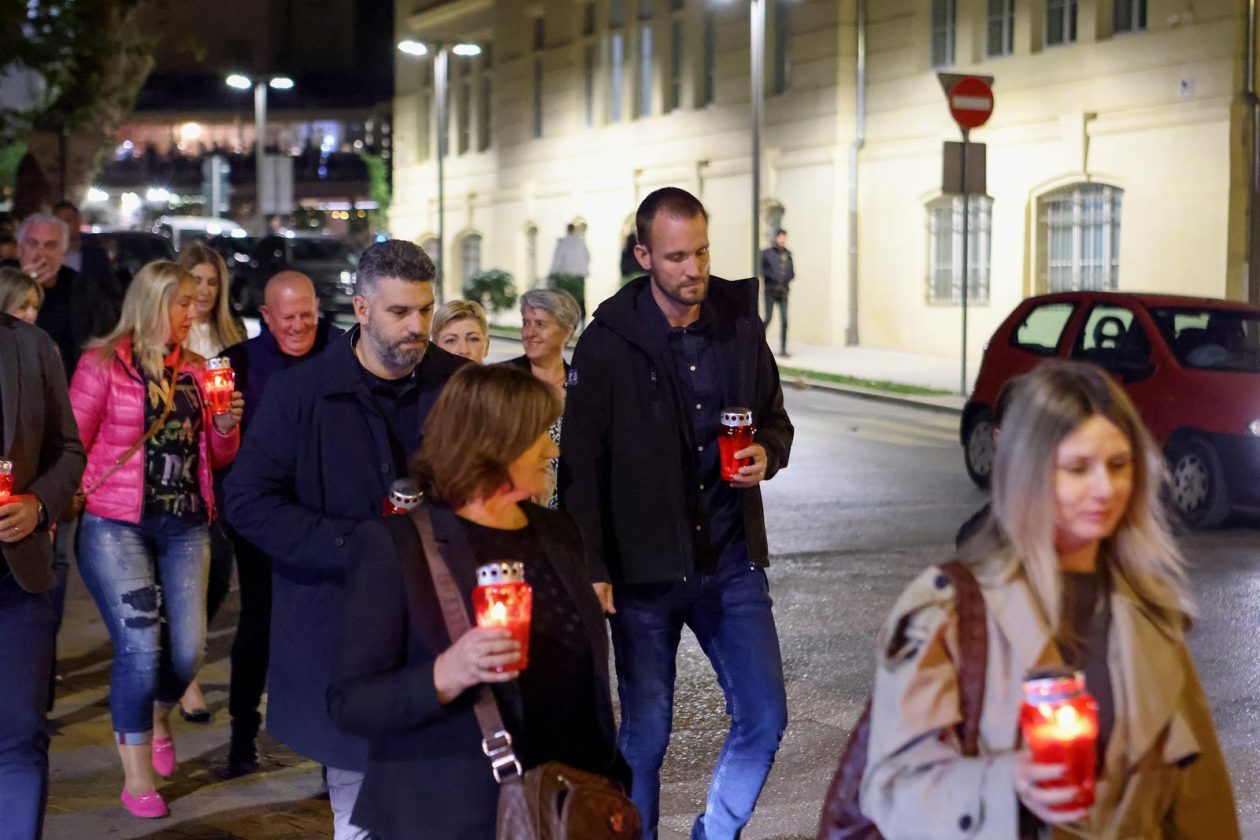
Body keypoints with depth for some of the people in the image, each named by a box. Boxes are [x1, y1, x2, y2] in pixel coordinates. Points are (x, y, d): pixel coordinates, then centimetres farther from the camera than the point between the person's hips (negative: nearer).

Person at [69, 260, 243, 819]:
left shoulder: (196, 369, 12)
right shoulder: (105, 363, -2)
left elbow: (217, 457, 17)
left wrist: (227, 427, -2)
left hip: (185, 525, 4)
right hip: (118, 525, -4)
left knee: (187, 650, 0)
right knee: (141, 645, -12)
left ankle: (157, 716, 35)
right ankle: (137, 775, 4)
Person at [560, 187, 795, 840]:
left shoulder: (740, 324, 3)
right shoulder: (608, 343, -8)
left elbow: (774, 418, 17)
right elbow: (581, 467, -7)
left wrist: (767, 454, -7)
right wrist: (591, 570, -13)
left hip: (731, 560, 4)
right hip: (645, 569, -3)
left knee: (764, 718, 4)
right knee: (645, 736, 5)